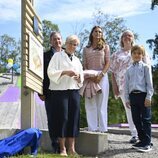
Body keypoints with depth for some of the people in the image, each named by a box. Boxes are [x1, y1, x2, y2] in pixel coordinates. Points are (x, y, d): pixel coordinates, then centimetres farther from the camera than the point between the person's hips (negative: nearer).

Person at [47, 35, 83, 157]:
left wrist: (79, 77, -6)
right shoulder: (57, 56, 5)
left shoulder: (77, 60, 20)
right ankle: (62, 148, 0)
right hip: (60, 91, -5)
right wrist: (64, 72, -18)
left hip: (74, 91, 5)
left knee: (74, 118, 0)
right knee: (62, 117, -7)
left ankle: (71, 148, 4)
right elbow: (51, 72, -6)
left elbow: (82, 79, 17)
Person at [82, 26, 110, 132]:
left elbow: (108, 62, 3)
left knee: (101, 103, -5)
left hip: (102, 76, -2)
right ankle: (92, 127, -1)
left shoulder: (105, 46, 12)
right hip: (89, 77, 2)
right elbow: (84, 64, 10)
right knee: (90, 103, -3)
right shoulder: (86, 49, 17)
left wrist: (101, 75, -12)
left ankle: (102, 127, -4)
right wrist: (88, 75, -9)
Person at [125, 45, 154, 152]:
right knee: (136, 119, 7)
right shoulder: (129, 70, 15)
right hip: (133, 95, 5)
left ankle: (147, 143, 0)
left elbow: (149, 83, -3)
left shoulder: (145, 67, 2)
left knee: (146, 119, -3)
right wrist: (127, 98, 10)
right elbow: (126, 85, 16)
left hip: (143, 94, -5)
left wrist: (148, 97, -11)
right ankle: (142, 140, 18)